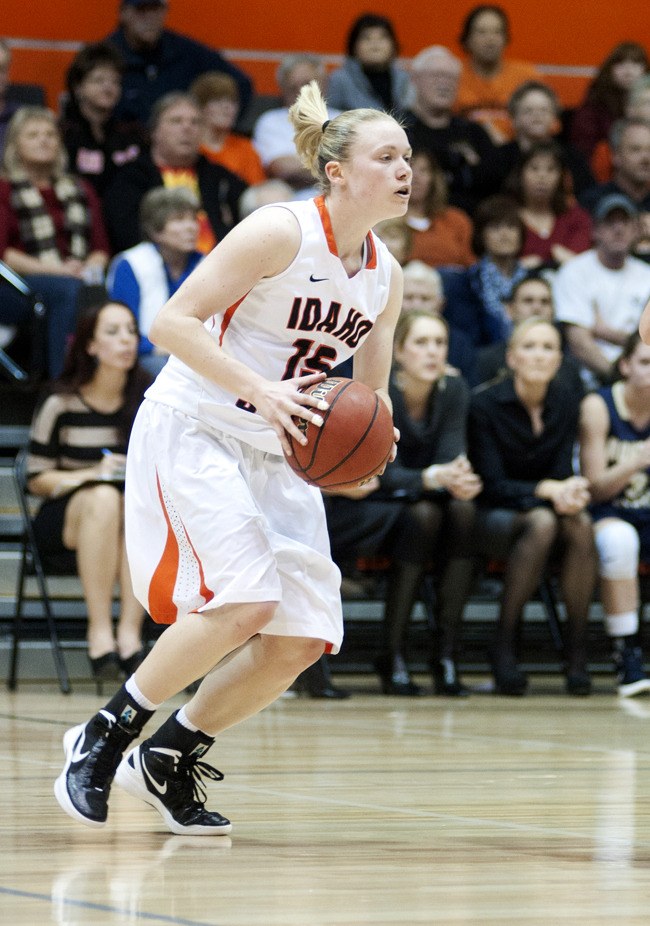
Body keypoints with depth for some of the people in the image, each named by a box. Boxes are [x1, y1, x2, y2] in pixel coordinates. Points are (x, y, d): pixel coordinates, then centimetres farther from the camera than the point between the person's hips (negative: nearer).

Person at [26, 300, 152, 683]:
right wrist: (91, 475, -16)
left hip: (131, 516, 2)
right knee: (104, 498, -37)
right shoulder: (62, 404, -4)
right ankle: (100, 631, -40)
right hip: (67, 516, -2)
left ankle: (130, 633, -38)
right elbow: (37, 479, 0)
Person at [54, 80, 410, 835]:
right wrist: (260, 390, -28)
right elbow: (171, 323, -18)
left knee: (306, 636, -4)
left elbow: (372, 390, 18)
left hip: (274, 455, 8)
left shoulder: (384, 276, 6)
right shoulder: (279, 232, -16)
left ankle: (170, 760, 13)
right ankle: (102, 738, -9)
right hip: (190, 431, -8)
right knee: (245, 598, -24)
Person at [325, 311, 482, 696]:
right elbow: (384, 471, -25)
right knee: (421, 516, -34)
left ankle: (446, 654, -26)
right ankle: (392, 658, -27)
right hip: (359, 510, -4)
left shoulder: (454, 391, -4)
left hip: (428, 501, 4)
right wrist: (432, 478, -45)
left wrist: (459, 480, -39)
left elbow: (451, 458, -14)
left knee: (463, 511, -28)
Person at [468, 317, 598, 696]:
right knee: (541, 522, -37)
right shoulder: (486, 404, -12)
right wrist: (548, 490, -29)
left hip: (547, 507, 3)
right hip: (493, 518, -3)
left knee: (580, 523, -32)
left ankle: (578, 651, -26)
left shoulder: (567, 403, 0)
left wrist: (570, 493, -27)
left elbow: (562, 474, -2)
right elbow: (492, 485, -14)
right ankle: (505, 647, -29)